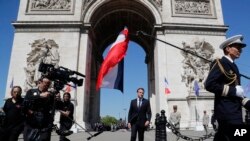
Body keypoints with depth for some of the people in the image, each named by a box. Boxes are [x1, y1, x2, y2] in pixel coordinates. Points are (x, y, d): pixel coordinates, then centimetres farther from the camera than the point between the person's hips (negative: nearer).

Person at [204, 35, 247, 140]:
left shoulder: (233, 66, 18)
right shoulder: (219, 63, -9)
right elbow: (209, 85, -21)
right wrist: (234, 91, -18)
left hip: (234, 111, 9)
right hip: (227, 111, -9)